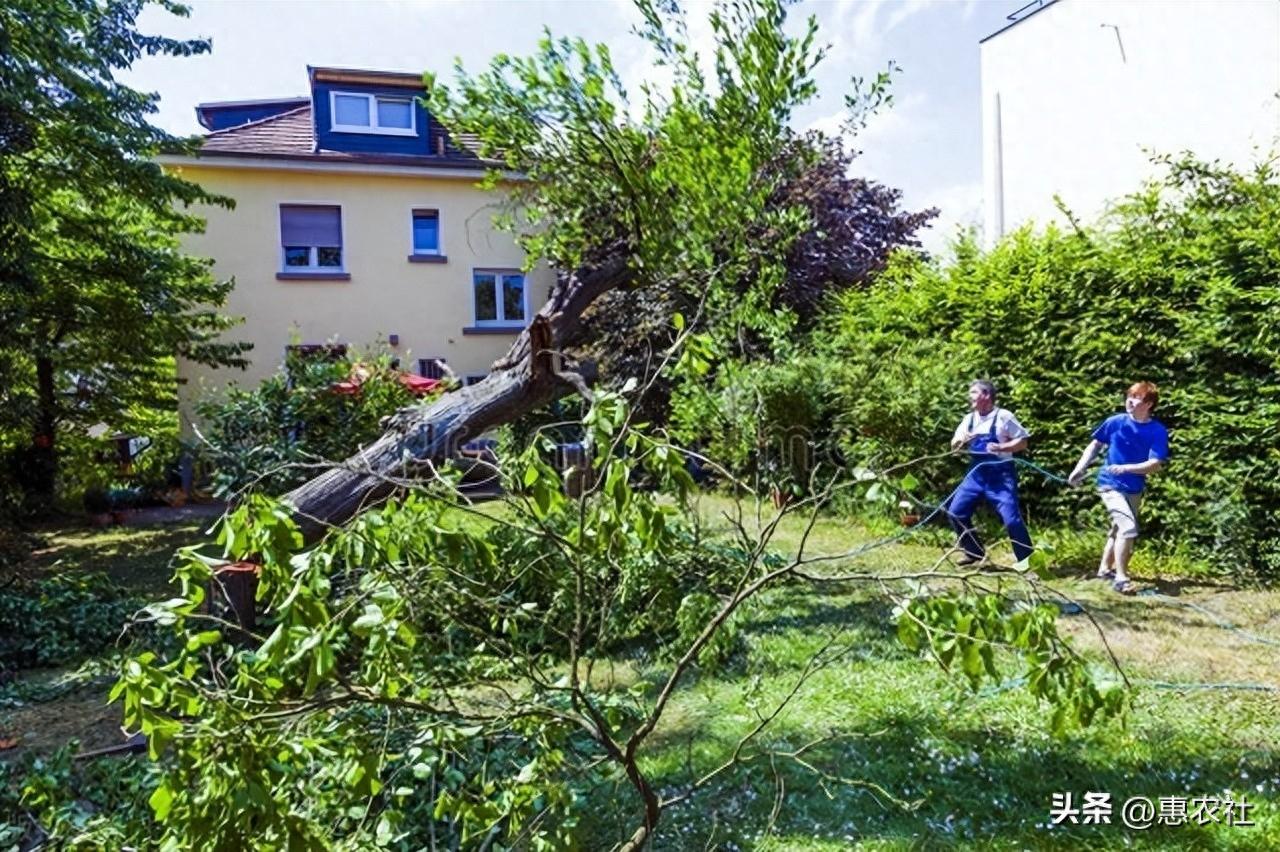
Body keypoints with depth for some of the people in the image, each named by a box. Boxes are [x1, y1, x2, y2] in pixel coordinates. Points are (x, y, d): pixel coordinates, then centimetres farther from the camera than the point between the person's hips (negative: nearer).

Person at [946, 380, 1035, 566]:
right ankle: (974, 552, 19)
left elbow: (1022, 442, -6)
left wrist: (1001, 447, -22)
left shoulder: (1003, 416, -7)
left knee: (1012, 519, -10)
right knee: (955, 512, 2)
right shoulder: (969, 419, 9)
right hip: (976, 475, 6)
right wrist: (962, 440, -9)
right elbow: (954, 446, 13)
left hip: (1000, 475, -6)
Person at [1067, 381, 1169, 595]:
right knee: (1129, 528, -19)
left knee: (1118, 529, 20)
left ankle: (1105, 569, 40)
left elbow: (1155, 465, -16)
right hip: (1110, 485, -4)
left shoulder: (1158, 431, -10)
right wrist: (1079, 469, -3)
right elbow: (1095, 445, 4)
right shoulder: (1115, 422, -10)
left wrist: (1125, 468, -30)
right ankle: (1120, 578, -10)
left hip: (1134, 490, 4)